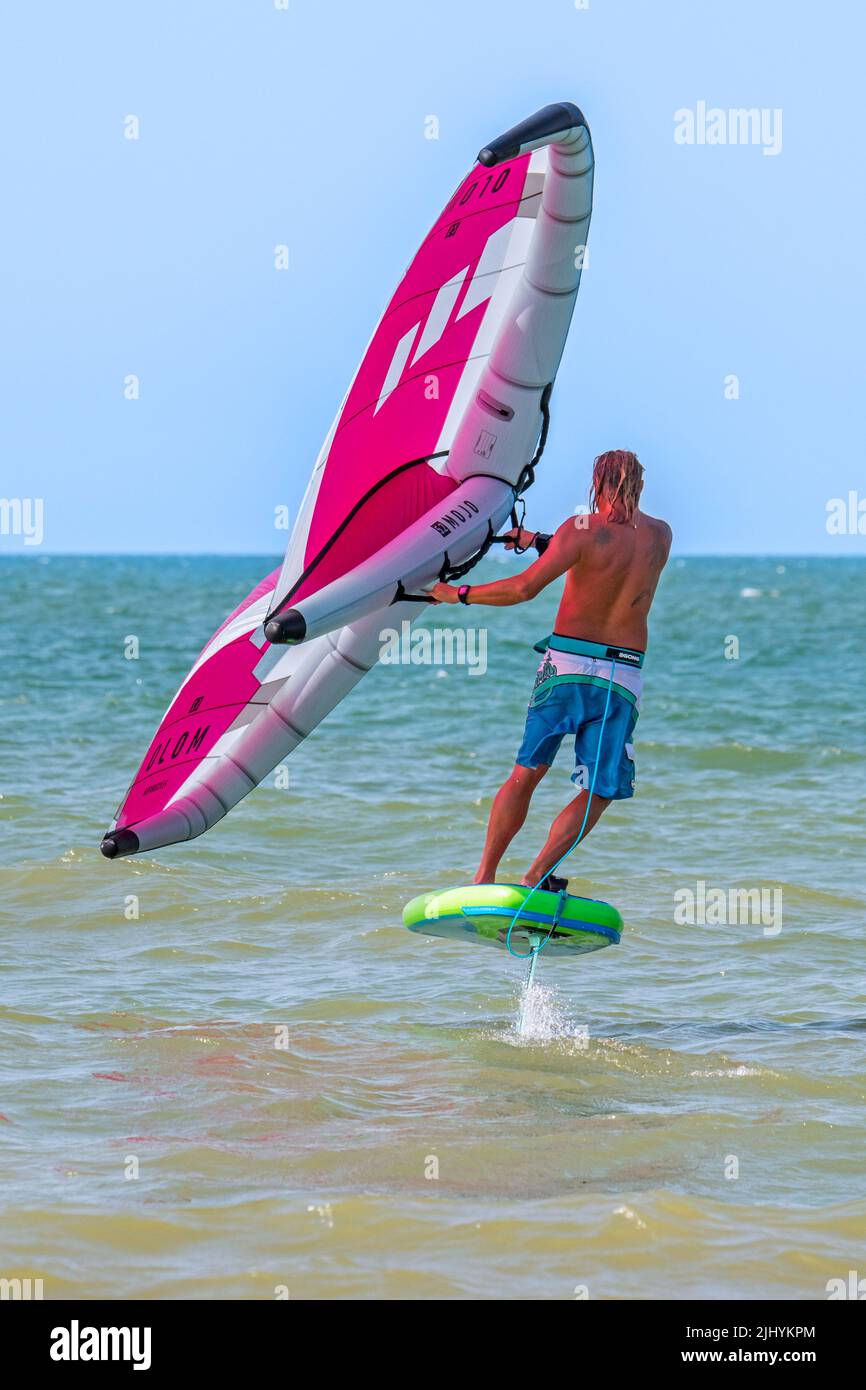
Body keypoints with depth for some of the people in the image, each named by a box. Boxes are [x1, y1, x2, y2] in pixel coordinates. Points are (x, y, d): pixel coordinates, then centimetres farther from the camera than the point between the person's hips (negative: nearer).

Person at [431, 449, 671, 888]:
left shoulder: (583, 529, -6)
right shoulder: (660, 536, 7)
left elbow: (525, 588, -12)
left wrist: (460, 594, 0)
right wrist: (539, 541, 30)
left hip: (567, 661, -1)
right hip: (624, 675, 1)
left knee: (526, 773, 9)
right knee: (599, 792, 7)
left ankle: (484, 876, 10)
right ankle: (534, 877, -5)